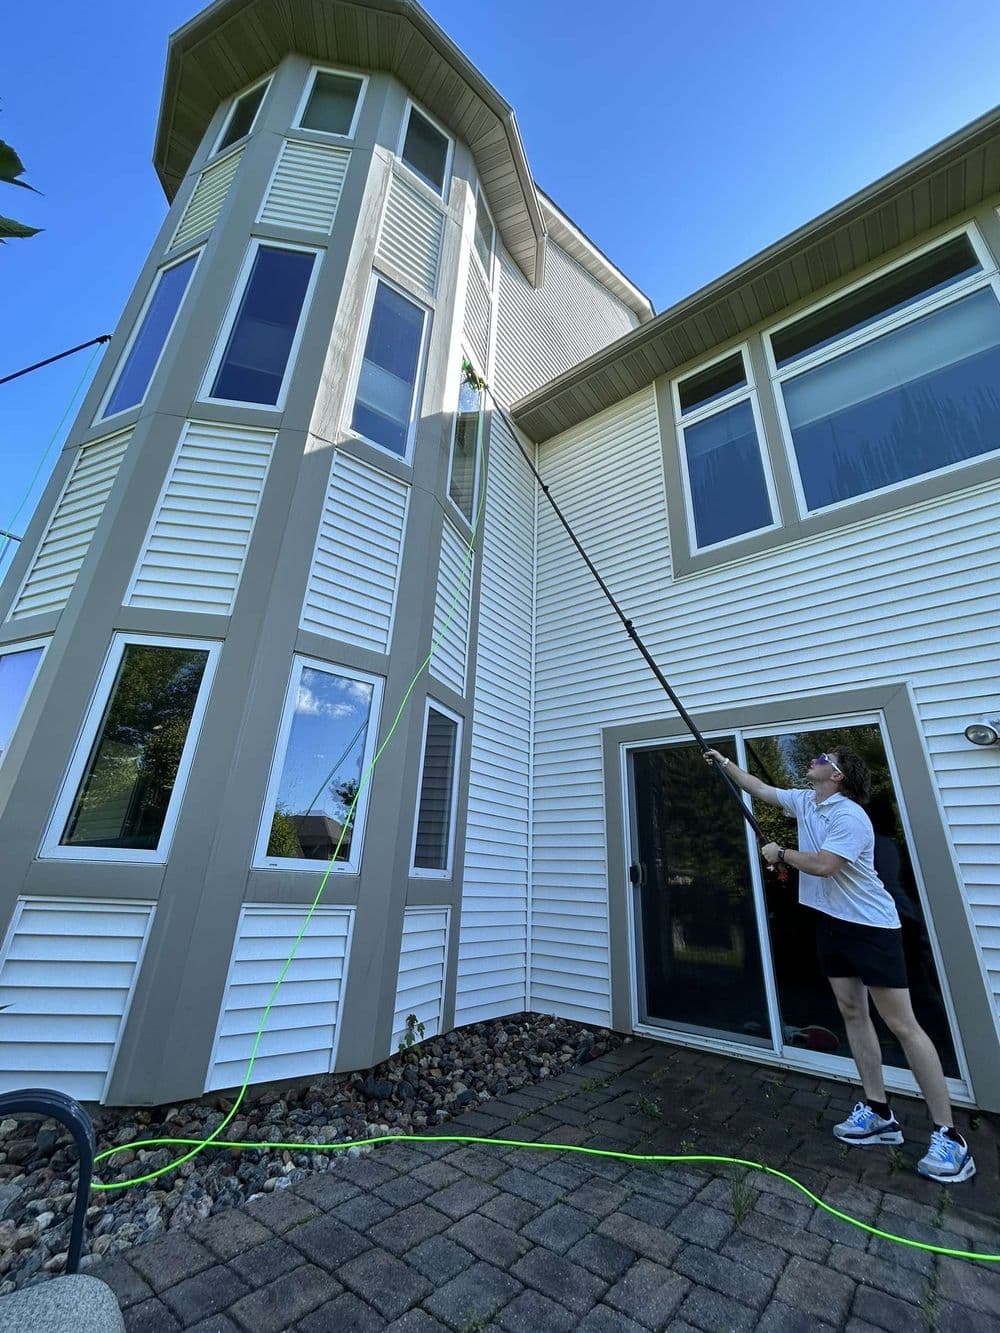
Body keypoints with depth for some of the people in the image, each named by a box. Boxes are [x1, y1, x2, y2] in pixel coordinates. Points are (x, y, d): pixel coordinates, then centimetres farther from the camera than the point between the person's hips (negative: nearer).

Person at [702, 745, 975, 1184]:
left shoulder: (850, 816, -22)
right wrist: (723, 762, 17)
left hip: (871, 926, -8)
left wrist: (780, 854, -12)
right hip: (831, 923, 8)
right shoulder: (804, 802, 4)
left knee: (902, 1024, -3)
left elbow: (822, 865, -28)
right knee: (852, 1013, 12)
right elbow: (759, 788, 16)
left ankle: (948, 1136, 8)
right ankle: (878, 1113, 23)